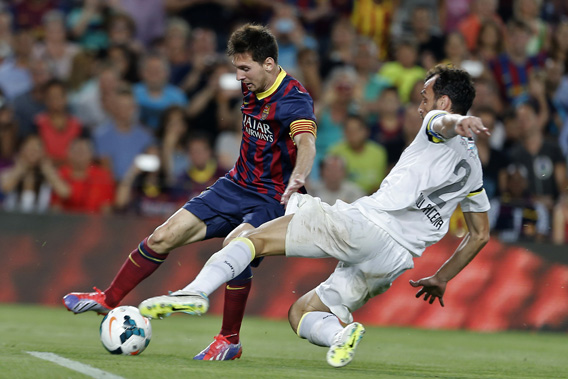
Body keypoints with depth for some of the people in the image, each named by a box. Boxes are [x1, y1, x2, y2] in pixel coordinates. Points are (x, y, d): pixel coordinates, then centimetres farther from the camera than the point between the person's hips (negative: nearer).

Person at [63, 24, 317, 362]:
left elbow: (306, 143, -44)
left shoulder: (294, 100, -24)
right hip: (237, 185, 8)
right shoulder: (252, 88, 1)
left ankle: (230, 340, -19)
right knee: (166, 236, 1)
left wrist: (297, 179, -63)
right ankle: (108, 300, 19)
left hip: (273, 200, -7)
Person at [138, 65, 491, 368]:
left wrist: (460, 122, -46)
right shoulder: (473, 166, 28)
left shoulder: (439, 130, 6)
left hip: (366, 223, -7)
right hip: (395, 260, 7)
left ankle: (196, 292, -21)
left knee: (255, 238, -1)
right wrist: (441, 279, 41)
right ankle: (340, 332, -15)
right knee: (300, 313, 16)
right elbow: (481, 235, 34)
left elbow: (448, 121, -21)